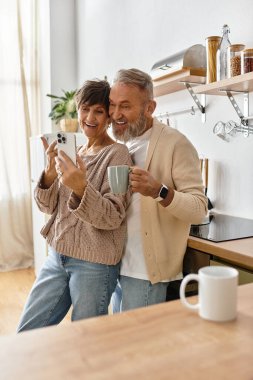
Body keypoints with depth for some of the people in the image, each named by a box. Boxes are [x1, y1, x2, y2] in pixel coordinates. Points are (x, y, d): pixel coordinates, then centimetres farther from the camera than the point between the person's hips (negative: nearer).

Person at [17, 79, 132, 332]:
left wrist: (81, 188, -33)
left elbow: (113, 218, -17)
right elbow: (48, 207, 6)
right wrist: (50, 173, -13)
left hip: (94, 263, -6)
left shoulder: (117, 154, -11)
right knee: (26, 335, 14)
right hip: (57, 255, 6)